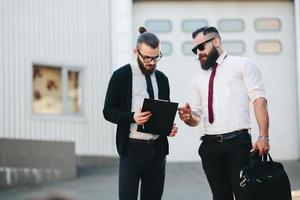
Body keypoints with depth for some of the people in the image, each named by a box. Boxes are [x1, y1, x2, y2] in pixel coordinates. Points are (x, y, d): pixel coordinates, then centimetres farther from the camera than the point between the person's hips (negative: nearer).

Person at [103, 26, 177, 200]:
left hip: (158, 148, 5)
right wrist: (133, 117, -22)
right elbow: (108, 111, -4)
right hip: (132, 148, -5)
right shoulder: (122, 76, -3)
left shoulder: (162, 79, 12)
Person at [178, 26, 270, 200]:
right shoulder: (199, 78, 21)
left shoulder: (243, 66, 5)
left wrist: (263, 137, -18)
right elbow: (196, 117, 21)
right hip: (210, 145, 5)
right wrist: (188, 117, -4)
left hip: (238, 144, -5)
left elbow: (259, 100, -5)